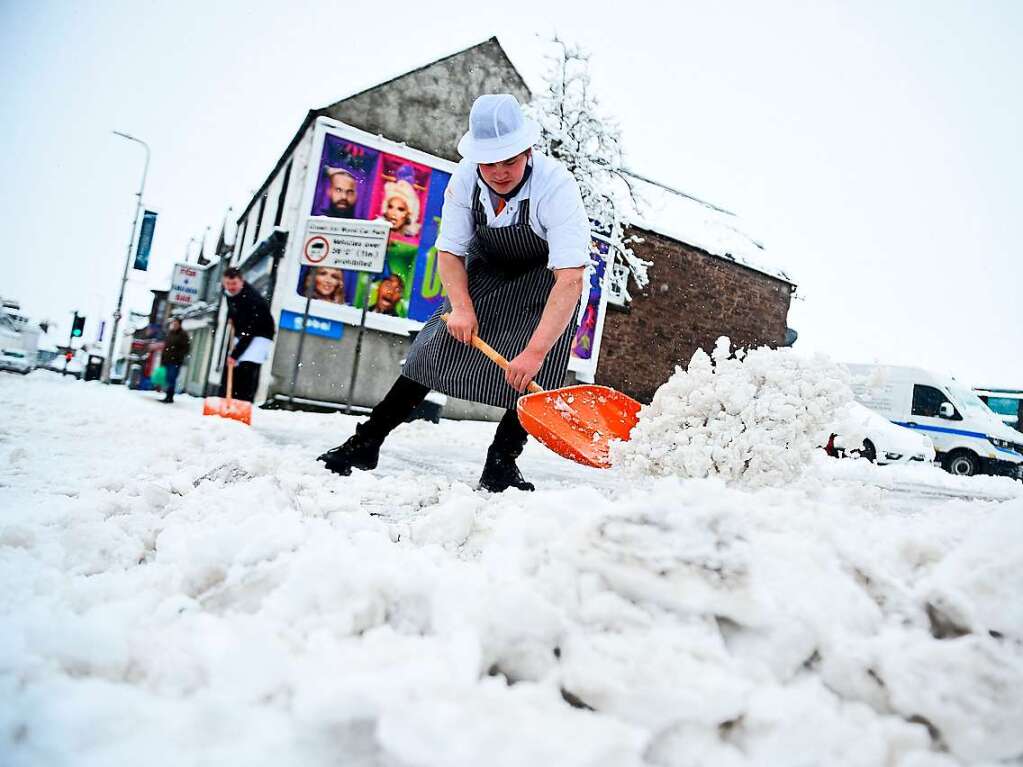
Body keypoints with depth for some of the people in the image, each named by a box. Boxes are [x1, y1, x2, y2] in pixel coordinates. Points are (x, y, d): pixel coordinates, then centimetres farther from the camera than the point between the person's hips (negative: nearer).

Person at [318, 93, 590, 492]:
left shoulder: (557, 186, -34)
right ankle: (366, 443, 3)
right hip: (486, 269, 3)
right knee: (434, 350, -4)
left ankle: (500, 465, -6)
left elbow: (569, 279, -40)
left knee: (529, 373, -22)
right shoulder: (465, 178, -21)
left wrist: (535, 351, -47)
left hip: (545, 279, -2)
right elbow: (450, 251, -10)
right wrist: (461, 306, -27)